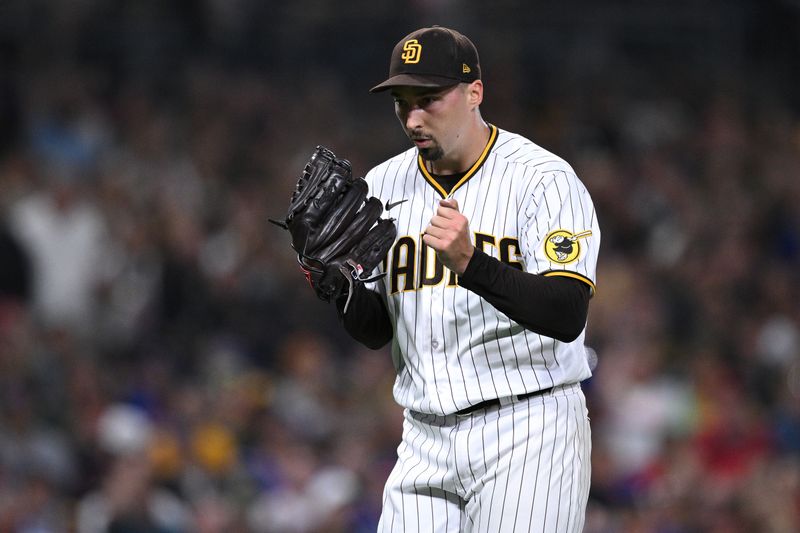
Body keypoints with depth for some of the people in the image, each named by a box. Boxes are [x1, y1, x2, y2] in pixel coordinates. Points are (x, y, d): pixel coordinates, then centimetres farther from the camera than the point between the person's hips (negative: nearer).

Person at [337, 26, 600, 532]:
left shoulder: (545, 179, -9)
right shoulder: (385, 185, 9)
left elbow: (567, 318, -21)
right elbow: (376, 330, 11)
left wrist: (471, 263, -34)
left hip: (528, 435, -5)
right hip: (425, 442, 5)